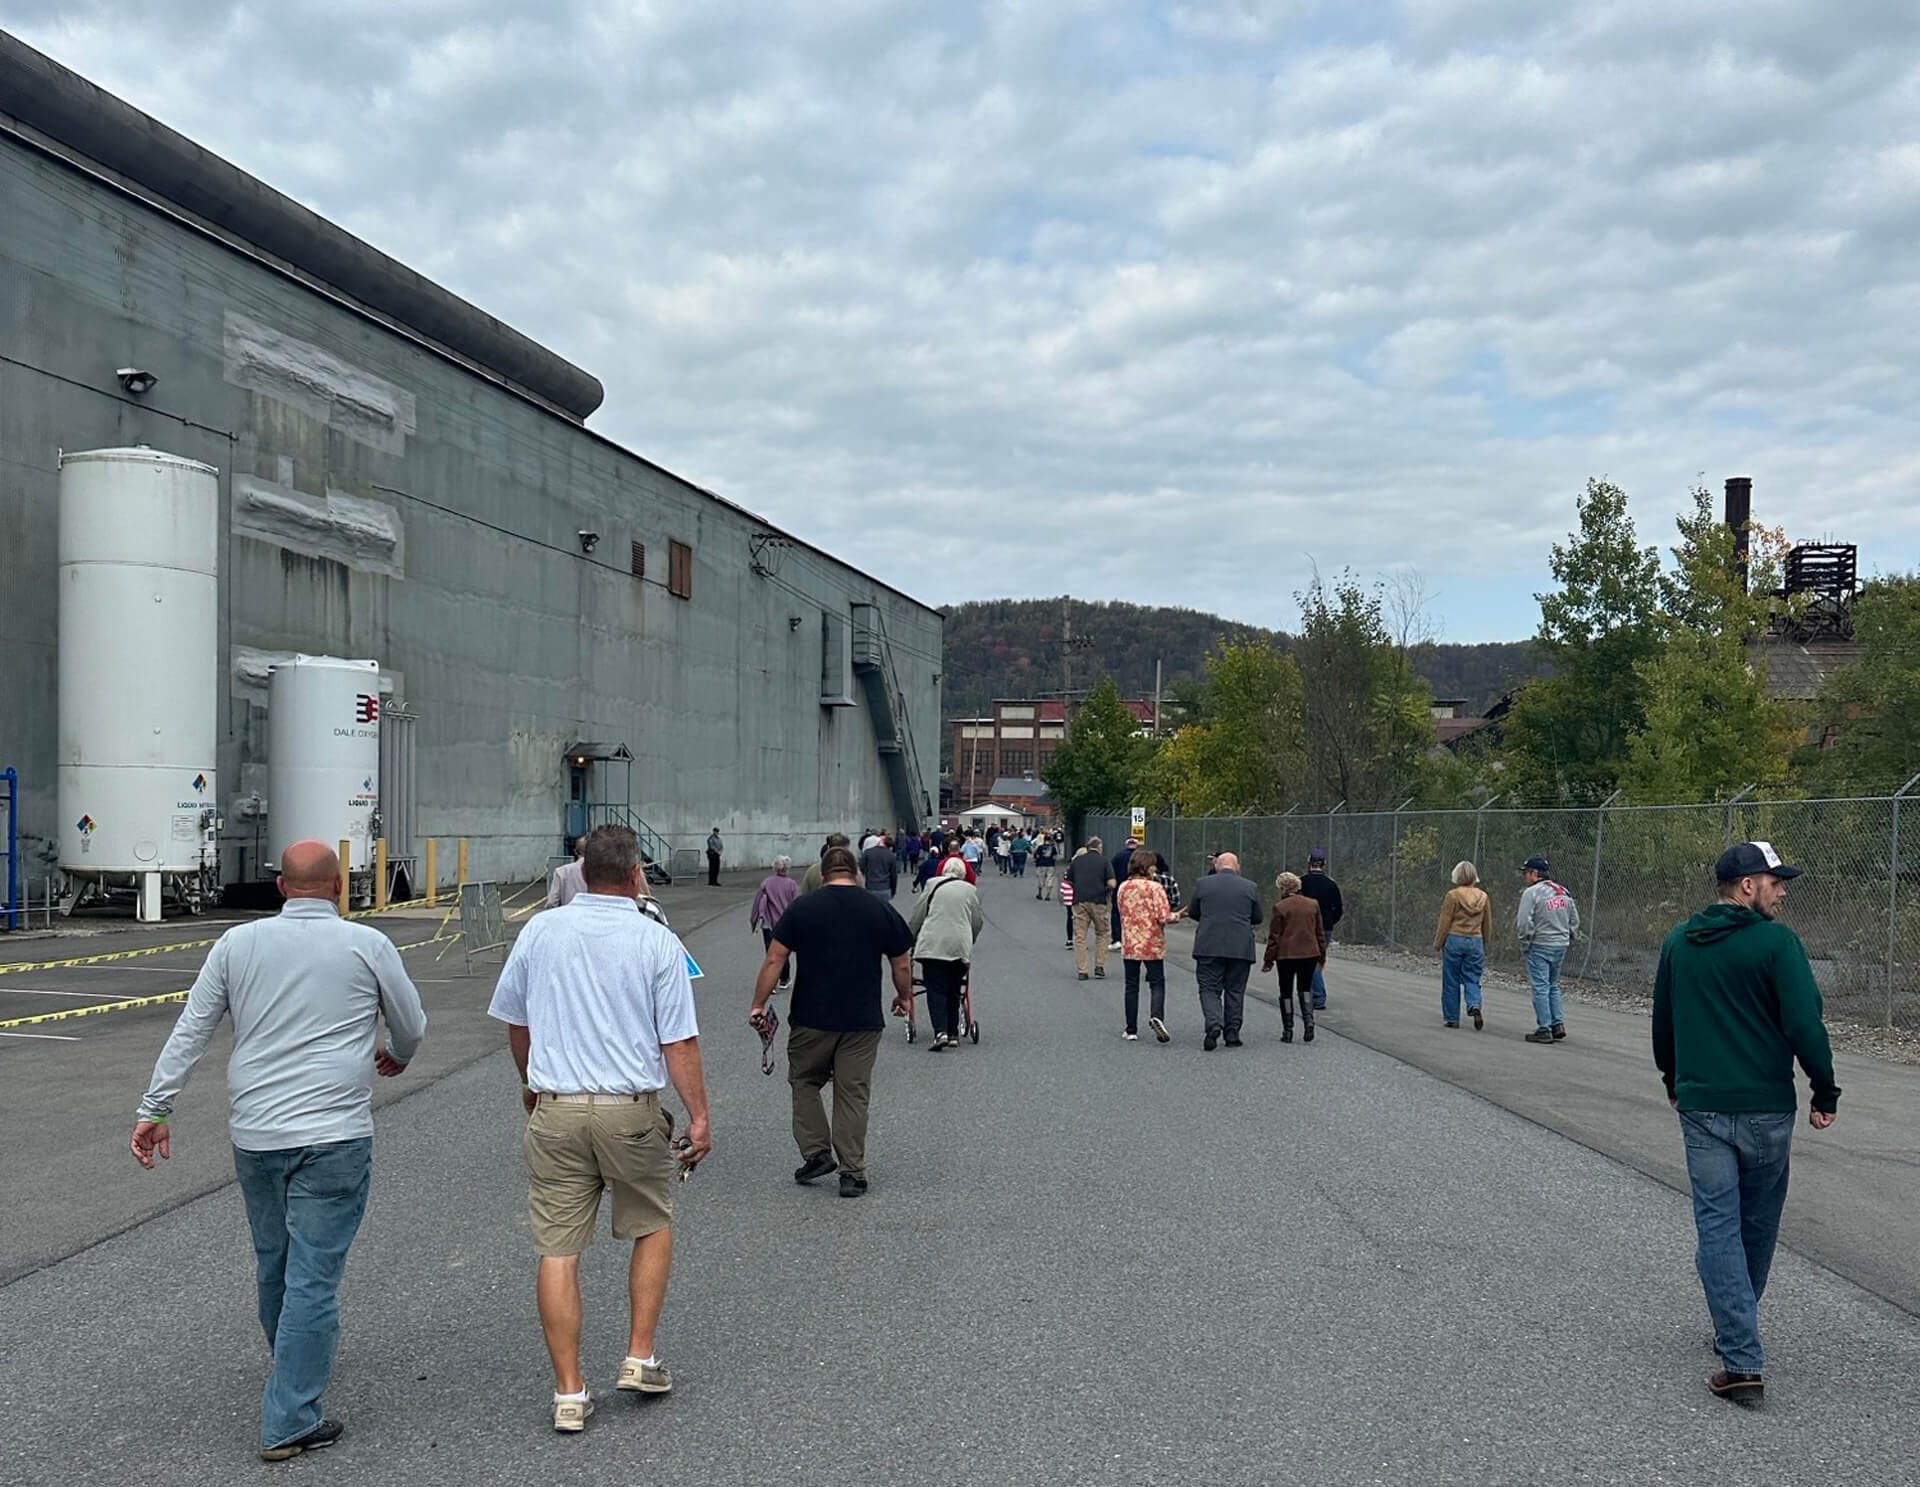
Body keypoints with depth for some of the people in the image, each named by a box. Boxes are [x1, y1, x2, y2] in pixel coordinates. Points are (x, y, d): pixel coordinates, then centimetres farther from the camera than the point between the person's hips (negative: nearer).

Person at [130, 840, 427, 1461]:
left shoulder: (238, 943, 3)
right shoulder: (367, 946, -4)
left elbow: (189, 1032, 3)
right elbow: (411, 1027, 8)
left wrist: (155, 1108, 9)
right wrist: (396, 1057, 30)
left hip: (254, 1135, 4)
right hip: (333, 1137, -4)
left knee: (272, 1263, 21)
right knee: (313, 1276, -1)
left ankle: (294, 1380, 42)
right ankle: (288, 1422, 1)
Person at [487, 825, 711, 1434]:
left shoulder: (540, 931, 3)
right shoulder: (657, 943, -6)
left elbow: (515, 1023, 14)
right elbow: (679, 1042, -8)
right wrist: (699, 1117, -1)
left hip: (555, 1110, 2)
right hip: (631, 1110, -2)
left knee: (557, 1250, 6)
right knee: (652, 1228, 20)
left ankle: (569, 1392, 10)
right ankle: (640, 1358, 19)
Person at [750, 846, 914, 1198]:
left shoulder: (802, 908, -2)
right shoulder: (881, 910, 2)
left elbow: (774, 960, -5)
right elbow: (902, 964, 8)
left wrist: (758, 1004, 2)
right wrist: (904, 997, 25)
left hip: (811, 1019, -1)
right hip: (863, 1020, 1)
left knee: (805, 1082, 18)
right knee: (853, 1093, 7)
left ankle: (816, 1153, 10)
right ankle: (852, 1173, 7)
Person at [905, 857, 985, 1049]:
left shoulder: (933, 885, 7)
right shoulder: (971, 890, 12)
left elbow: (917, 915, 10)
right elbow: (978, 920, 16)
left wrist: (909, 939, 23)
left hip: (933, 945, -2)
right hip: (960, 946, 2)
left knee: (936, 990, -2)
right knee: (953, 991, 13)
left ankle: (940, 1032, -17)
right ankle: (953, 1034, 13)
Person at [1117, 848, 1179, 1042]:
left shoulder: (1123, 888, 4)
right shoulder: (1154, 887, -11)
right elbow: (1164, 917, -15)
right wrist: (1177, 916, 4)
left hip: (1129, 945, 4)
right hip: (1153, 945, -4)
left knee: (1131, 986, 9)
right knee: (1157, 983, 4)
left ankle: (1132, 1030, 10)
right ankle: (1156, 1017, -20)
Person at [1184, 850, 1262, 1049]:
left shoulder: (1202, 884, 1)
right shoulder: (1250, 887, 3)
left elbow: (1192, 913, 11)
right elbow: (1257, 918, 10)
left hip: (1209, 948, -1)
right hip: (1240, 948, 1)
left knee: (1209, 988, 2)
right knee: (1235, 991, 11)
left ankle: (1214, 1024, -20)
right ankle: (1232, 1033, 11)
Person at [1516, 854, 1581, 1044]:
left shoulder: (1532, 893, -12)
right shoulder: (1563, 892, 10)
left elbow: (1524, 922, -17)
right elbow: (1575, 920, 15)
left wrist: (1525, 942, -4)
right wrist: (1567, 939, 20)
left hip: (1540, 946, -7)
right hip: (1561, 946, 7)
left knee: (1540, 987, -3)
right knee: (1554, 986, 18)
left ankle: (1544, 1029, -3)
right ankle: (1558, 1024, 14)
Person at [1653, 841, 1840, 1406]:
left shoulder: (1678, 943, 6)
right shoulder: (1776, 942, -10)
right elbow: (1804, 1025, -15)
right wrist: (1825, 1092, -4)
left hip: (1701, 1107, 3)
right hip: (1766, 1108, -2)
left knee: (1717, 1225, 1)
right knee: (1758, 1224, 17)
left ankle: (1742, 1359, -7)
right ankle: (1737, 1333, 31)